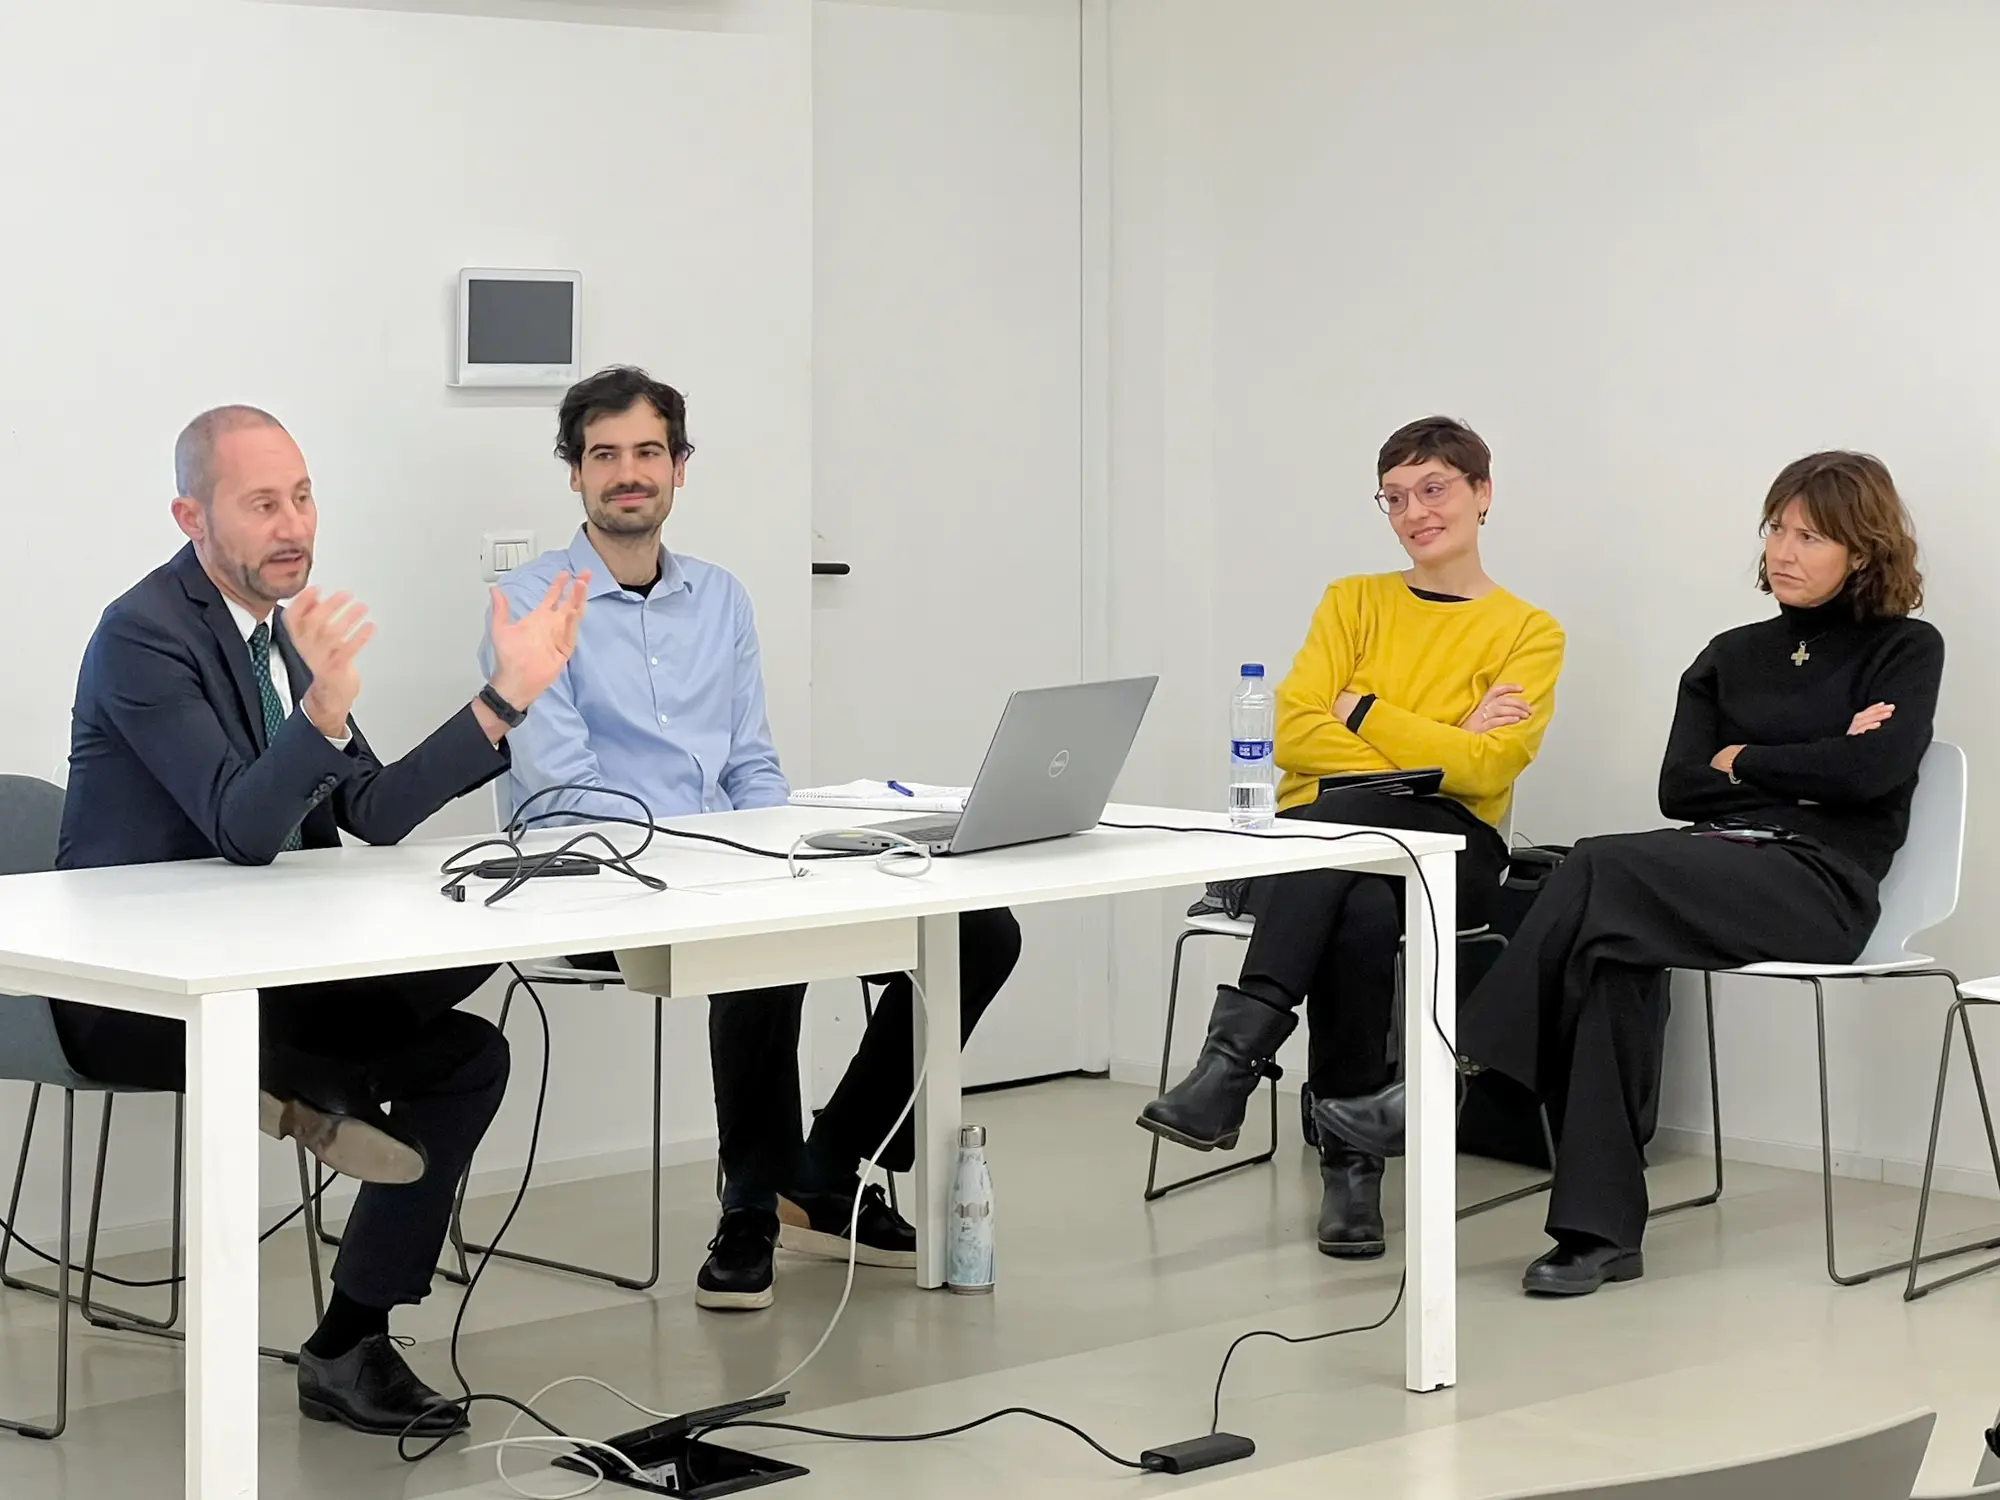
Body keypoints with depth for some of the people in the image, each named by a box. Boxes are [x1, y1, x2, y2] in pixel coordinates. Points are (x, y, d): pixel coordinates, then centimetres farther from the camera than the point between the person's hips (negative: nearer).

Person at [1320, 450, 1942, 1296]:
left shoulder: (1905, 650, 8)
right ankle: (1599, 1230, -35)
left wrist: (1743, 761, 2)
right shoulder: (1732, 657, 23)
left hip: (1820, 879, -5)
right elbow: (1678, 789, 10)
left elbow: (1874, 769, -11)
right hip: (1714, 868, 5)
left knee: (1604, 872, -32)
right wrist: (1808, 765, 0)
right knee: (1615, 952, -33)